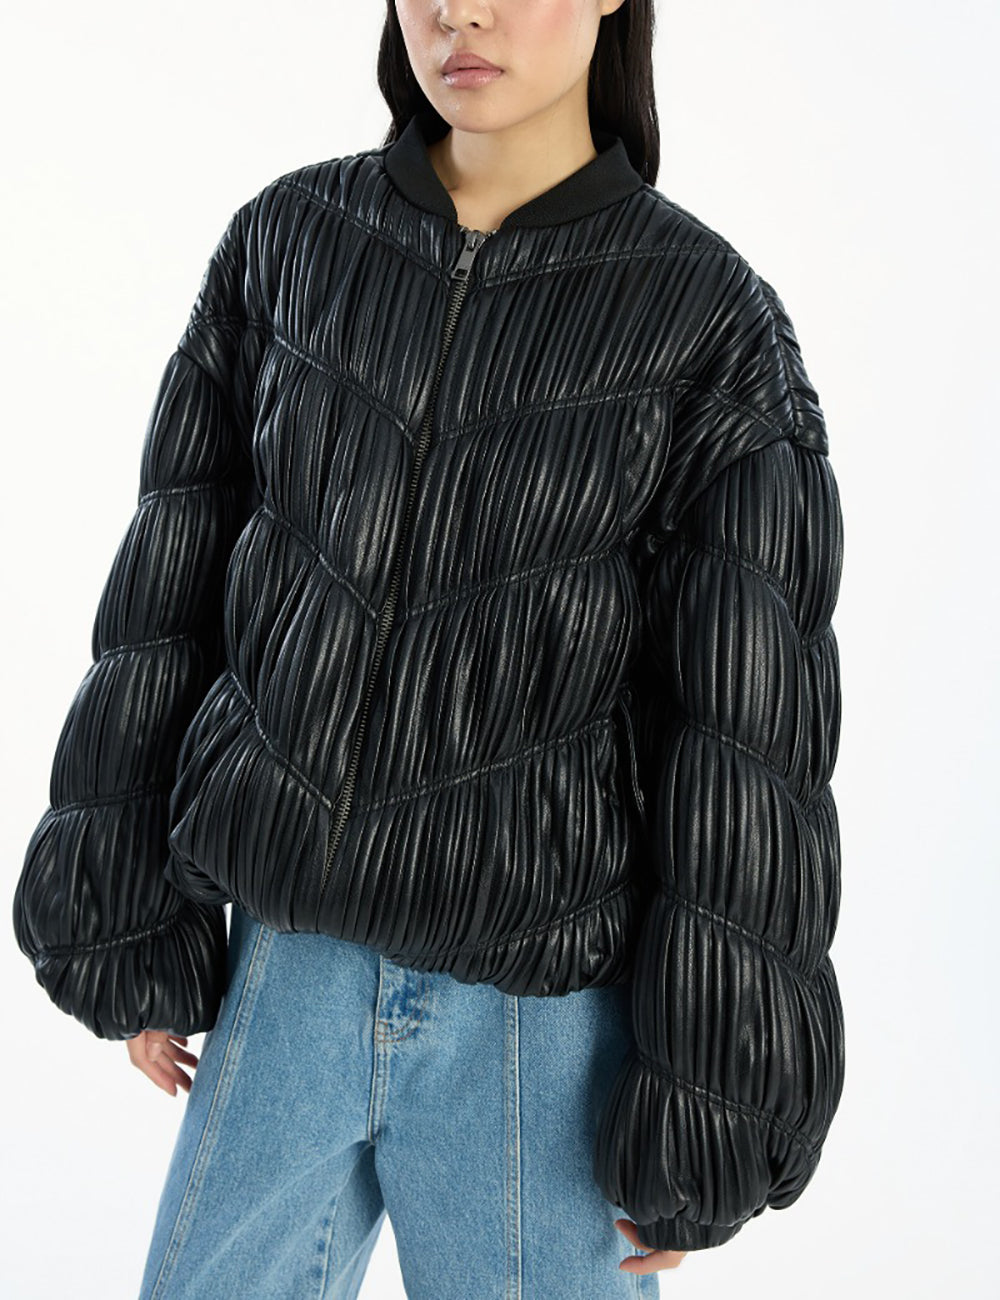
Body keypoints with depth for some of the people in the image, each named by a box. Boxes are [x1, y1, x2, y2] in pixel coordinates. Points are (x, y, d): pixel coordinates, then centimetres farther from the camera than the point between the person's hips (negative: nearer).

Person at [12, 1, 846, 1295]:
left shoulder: (714, 321, -10)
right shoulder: (286, 244, -1)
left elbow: (748, 738, -10)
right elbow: (175, 585, 2)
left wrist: (706, 1116, -7)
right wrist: (132, 933, 4)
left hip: (542, 1007, -3)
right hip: (296, 958, 3)